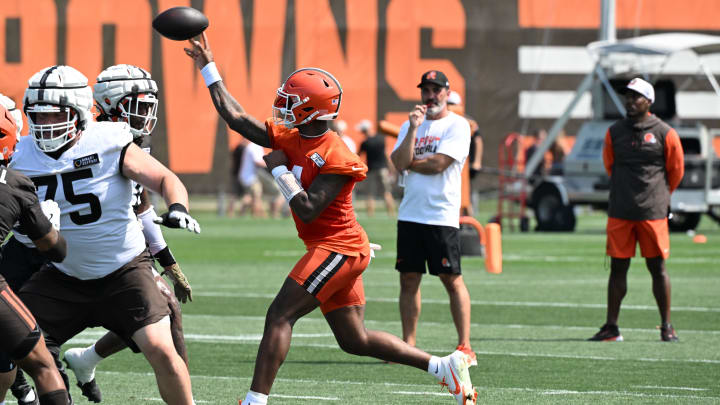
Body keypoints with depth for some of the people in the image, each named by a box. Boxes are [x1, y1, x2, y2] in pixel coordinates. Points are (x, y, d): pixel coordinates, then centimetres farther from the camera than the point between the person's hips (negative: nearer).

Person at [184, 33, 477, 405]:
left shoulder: (335, 159, -18)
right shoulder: (288, 139, 6)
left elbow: (307, 211, -24)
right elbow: (236, 118, 11)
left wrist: (280, 169, -16)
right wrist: (208, 68, 11)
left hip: (337, 249, -9)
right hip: (336, 250, 9)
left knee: (280, 316, -12)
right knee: (355, 340, 11)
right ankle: (446, 366, 13)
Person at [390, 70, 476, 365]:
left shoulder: (457, 126, -3)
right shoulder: (409, 126, 14)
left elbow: (438, 164, -14)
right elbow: (400, 163, -1)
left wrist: (408, 163, -1)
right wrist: (413, 129, -10)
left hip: (442, 216, -5)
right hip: (410, 215, 5)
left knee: (452, 280, -5)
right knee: (409, 279, 5)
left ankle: (465, 346, -4)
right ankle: (408, 345, 10)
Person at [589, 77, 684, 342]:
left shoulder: (664, 134, -1)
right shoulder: (615, 132, 7)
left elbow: (676, 170, 10)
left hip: (652, 213, -3)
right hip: (620, 211, 3)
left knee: (657, 268, 1)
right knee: (618, 268, 4)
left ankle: (667, 327, 8)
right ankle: (611, 327, 8)